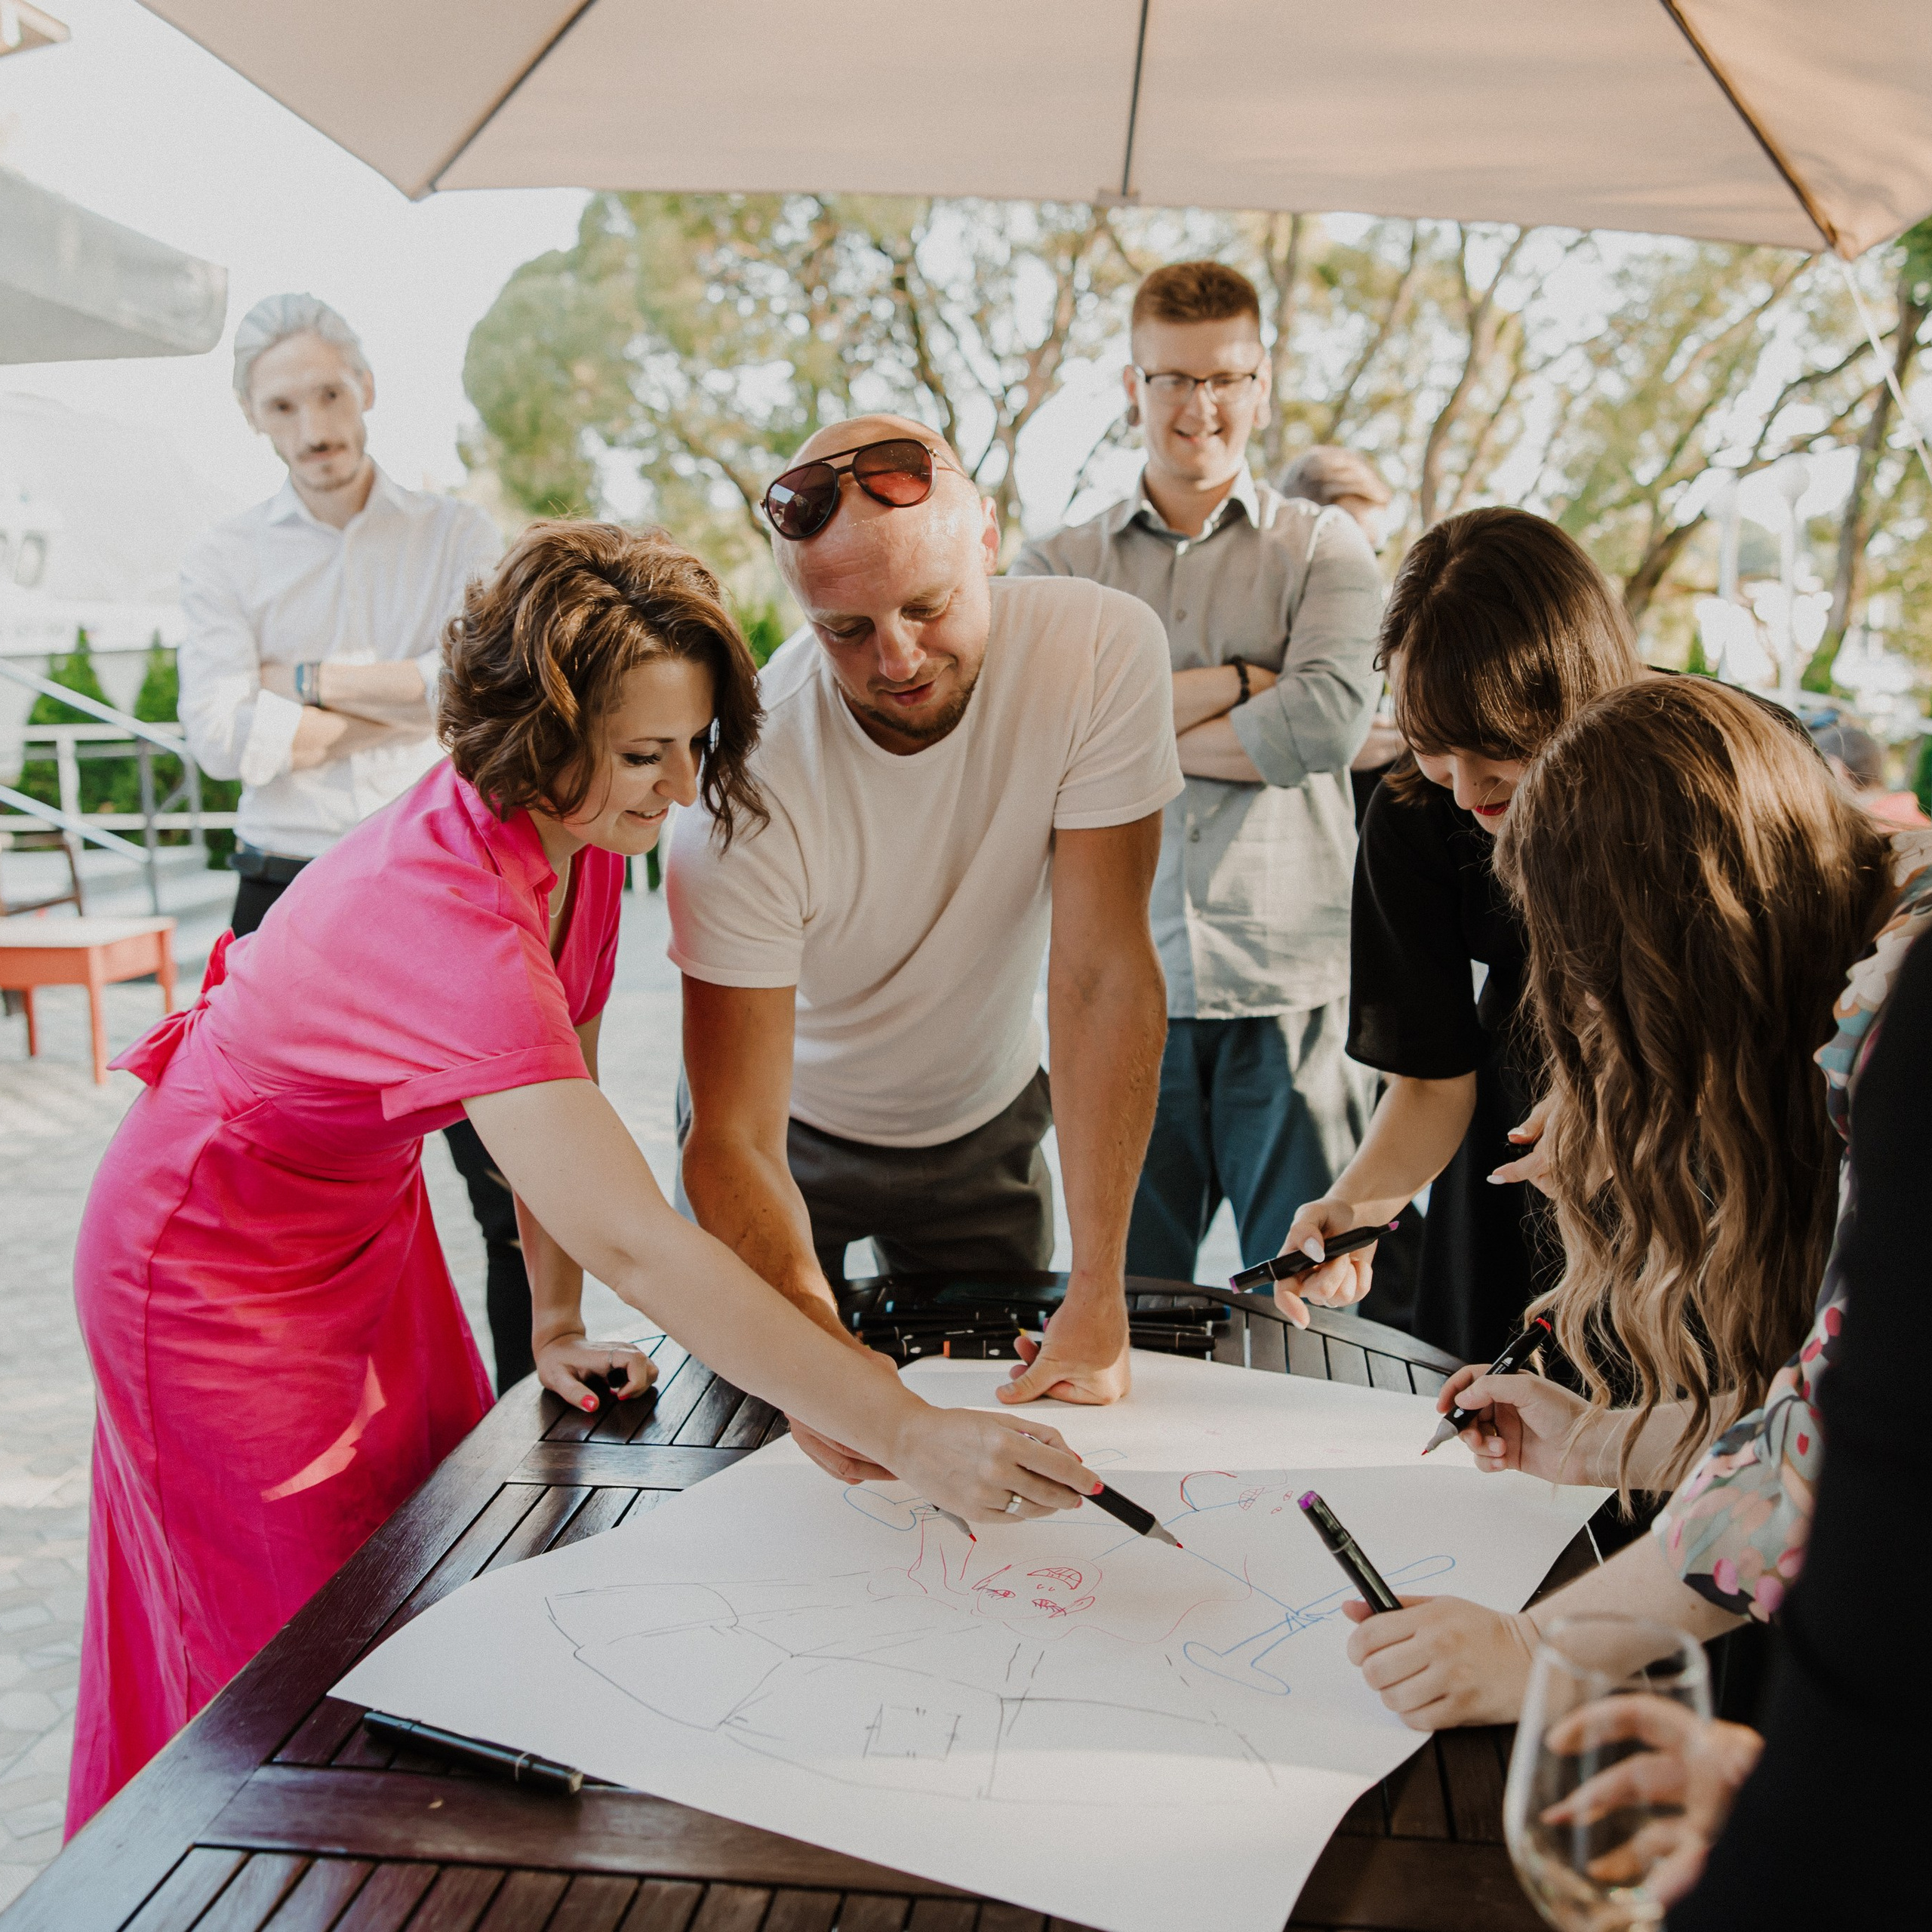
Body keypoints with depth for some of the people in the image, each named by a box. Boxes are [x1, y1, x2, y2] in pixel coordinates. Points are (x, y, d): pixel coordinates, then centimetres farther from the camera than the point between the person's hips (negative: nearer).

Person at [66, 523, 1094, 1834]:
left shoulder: (577, 832, -14)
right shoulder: (448, 907, -41)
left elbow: (564, 1094, -3)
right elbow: (637, 1246, -46)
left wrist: (558, 1326, -3)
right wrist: (906, 1434, -46)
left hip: (369, 1214, 8)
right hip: (218, 1268, -8)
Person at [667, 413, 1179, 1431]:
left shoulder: (1100, 650, -28)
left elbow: (1105, 973, -27)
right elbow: (734, 1141, -32)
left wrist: (1097, 1297, -30)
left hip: (986, 1120, 2)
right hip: (795, 1132, -1)